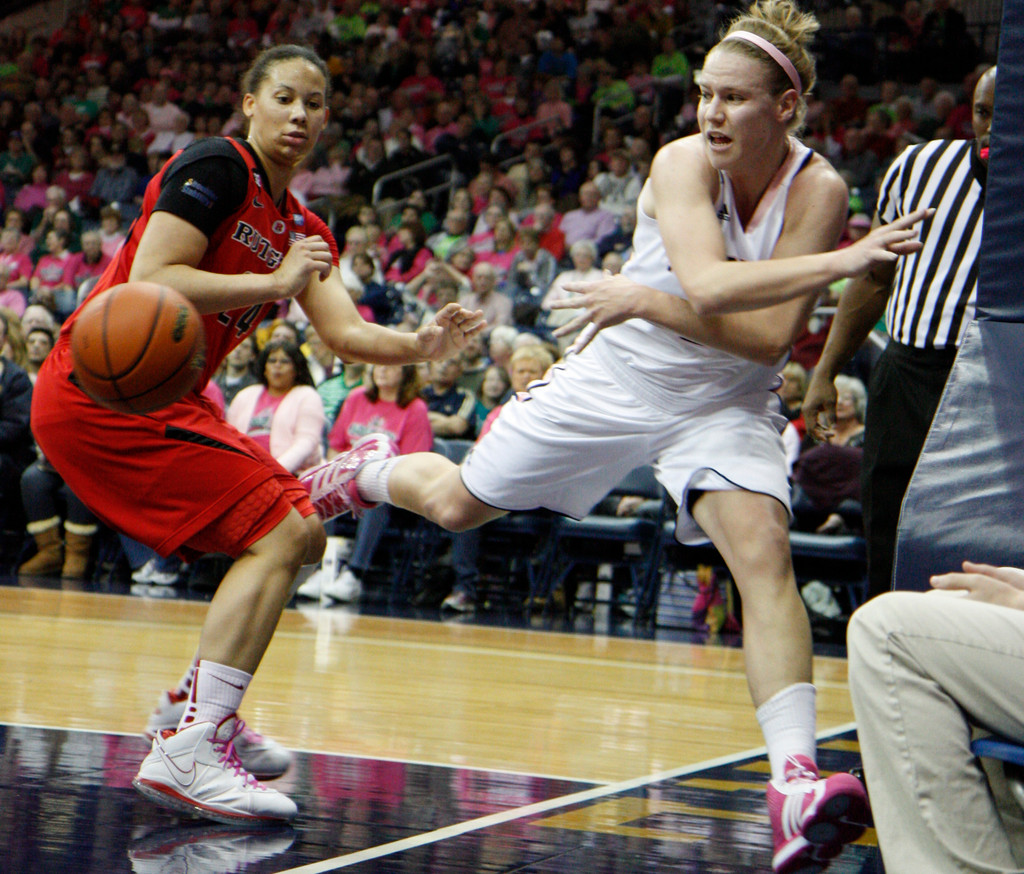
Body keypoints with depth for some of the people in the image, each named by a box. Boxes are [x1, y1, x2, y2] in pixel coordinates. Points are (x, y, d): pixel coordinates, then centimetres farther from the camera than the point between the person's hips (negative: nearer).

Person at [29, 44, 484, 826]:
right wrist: (276, 283, -23)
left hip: (159, 402, 10)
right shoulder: (217, 168, -11)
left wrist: (420, 347, -14)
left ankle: (195, 704, 21)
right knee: (279, 534, -17)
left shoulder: (303, 231, 15)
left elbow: (344, 333, 4)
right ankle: (187, 752, -22)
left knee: (303, 534, 14)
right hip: (103, 395, -10)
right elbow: (150, 282, -21)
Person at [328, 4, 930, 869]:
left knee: (762, 545, -27)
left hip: (724, 404, 0)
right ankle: (363, 476, 49)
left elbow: (770, 340, -24)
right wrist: (841, 261, -44)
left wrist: (647, 302, -26)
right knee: (456, 504, 11)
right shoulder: (682, 163, -21)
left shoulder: (818, 190, -18)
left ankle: (796, 784, -34)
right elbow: (708, 285, -38)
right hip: (616, 379, 1)